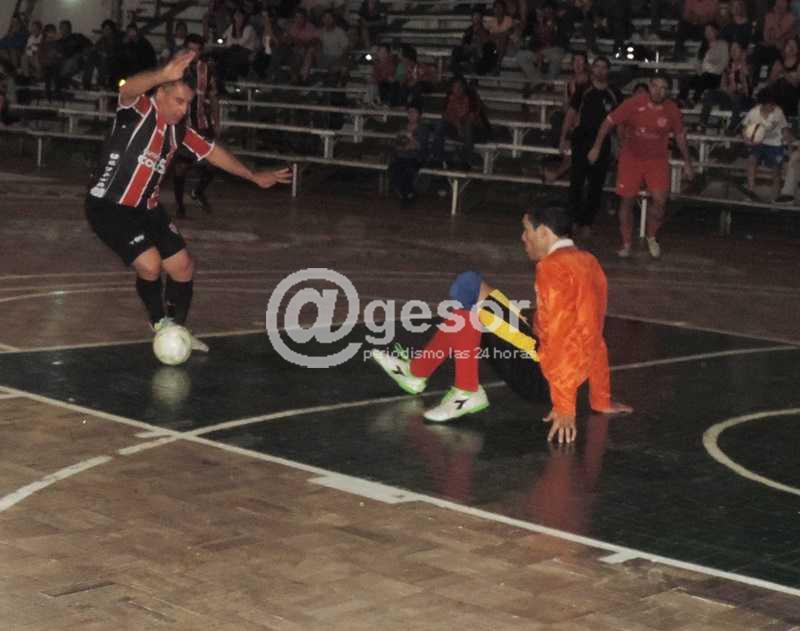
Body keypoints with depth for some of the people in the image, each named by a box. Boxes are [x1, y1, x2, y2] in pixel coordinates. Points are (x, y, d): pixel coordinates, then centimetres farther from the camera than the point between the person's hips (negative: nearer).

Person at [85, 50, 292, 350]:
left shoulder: (178, 129, 4)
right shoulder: (139, 110, -17)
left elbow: (212, 152, 19)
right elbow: (128, 89, -41)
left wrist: (254, 176, 25)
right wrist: (163, 75, -62)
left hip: (147, 209, 8)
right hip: (109, 206, -8)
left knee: (183, 267, 7)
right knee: (150, 263, -22)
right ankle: (161, 325, 3)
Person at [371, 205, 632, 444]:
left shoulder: (553, 267, -16)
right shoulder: (587, 262, 13)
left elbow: (560, 340, -23)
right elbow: (594, 337, 18)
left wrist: (564, 407, -24)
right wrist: (601, 400, 24)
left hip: (541, 375, -10)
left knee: (470, 293, -10)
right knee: (468, 315, 19)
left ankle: (467, 392, -7)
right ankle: (416, 371, 30)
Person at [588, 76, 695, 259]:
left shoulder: (672, 110, -6)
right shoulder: (634, 104, -13)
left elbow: (680, 136, 9)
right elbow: (609, 121, -6)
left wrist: (687, 162, 13)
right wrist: (596, 147, -7)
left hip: (657, 160, 1)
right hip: (631, 157, -1)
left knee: (660, 200, -14)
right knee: (627, 201, 2)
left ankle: (652, 237, 11)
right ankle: (626, 244, 18)